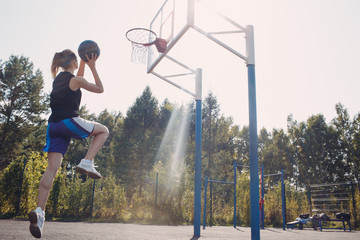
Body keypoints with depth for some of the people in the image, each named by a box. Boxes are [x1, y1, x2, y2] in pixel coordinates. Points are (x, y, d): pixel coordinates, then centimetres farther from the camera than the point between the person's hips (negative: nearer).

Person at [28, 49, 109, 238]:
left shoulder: (58, 79, 20)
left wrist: (84, 63, 36)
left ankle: (39, 211, -12)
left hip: (54, 126, 7)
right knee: (103, 131, 16)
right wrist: (93, 67, 12)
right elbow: (100, 89, 8)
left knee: (52, 168, -1)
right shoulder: (75, 80, -2)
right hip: (69, 122, -7)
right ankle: (87, 163, -3)